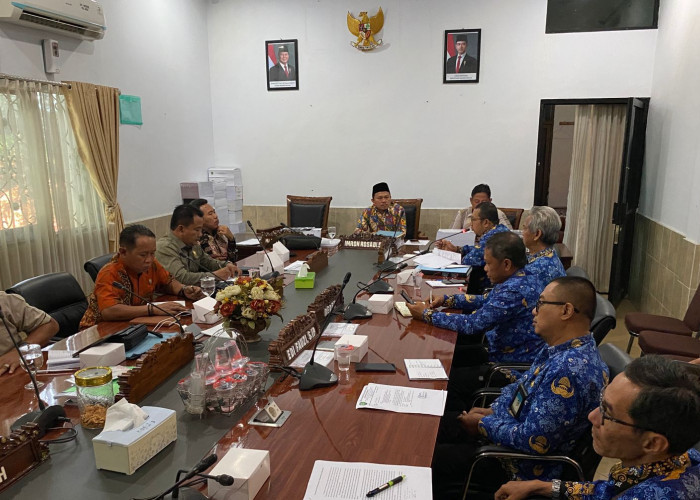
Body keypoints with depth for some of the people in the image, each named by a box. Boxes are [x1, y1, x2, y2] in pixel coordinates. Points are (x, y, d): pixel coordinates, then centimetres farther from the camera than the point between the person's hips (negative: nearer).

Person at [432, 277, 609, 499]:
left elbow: (532, 441, -30)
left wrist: (484, 424, -15)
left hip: (522, 467, -9)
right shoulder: (560, 349, 0)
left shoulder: (570, 369, -32)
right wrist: (493, 410, 2)